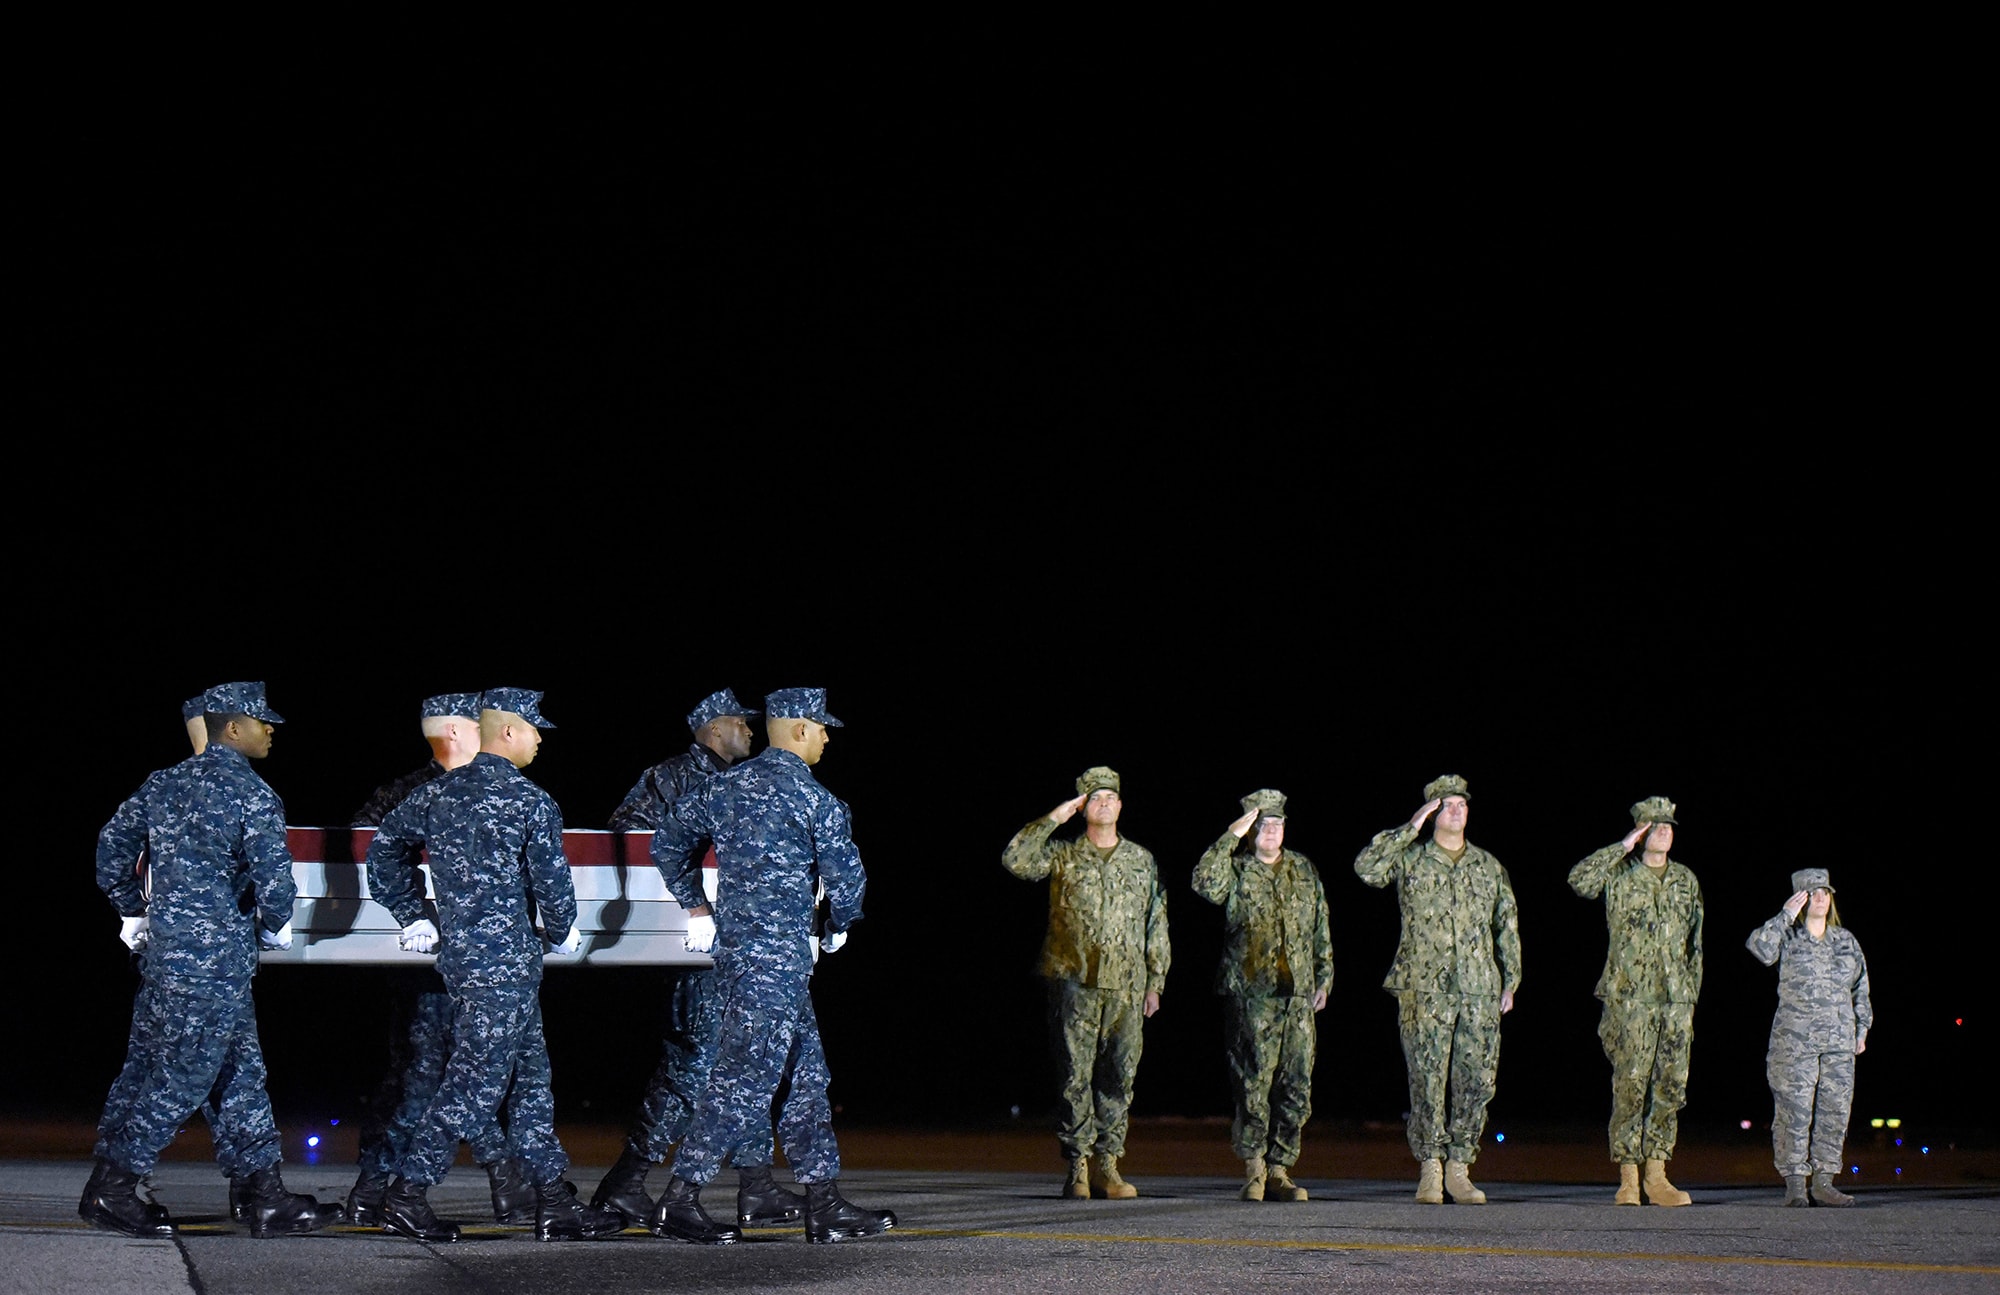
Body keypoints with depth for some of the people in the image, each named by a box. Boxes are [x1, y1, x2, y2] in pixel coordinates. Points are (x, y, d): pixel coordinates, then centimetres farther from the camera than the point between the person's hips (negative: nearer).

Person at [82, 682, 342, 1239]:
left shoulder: (163, 784, 10)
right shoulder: (251, 795, -12)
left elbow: (112, 846, 14)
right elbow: (273, 875, -16)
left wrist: (134, 910, 23)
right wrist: (276, 925, 3)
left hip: (165, 950, 8)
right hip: (218, 958, -8)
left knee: (239, 1072, 13)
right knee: (182, 1076, 0)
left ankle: (266, 1196, 16)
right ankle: (111, 1190, 4)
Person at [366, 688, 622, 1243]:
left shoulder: (438, 792, 9)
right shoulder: (530, 802, -11)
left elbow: (384, 848, 14)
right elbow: (552, 880, -8)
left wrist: (412, 916, 20)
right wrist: (562, 933, 11)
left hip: (458, 954, 8)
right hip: (506, 961, -8)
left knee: (529, 1073, 13)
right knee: (476, 1078, -4)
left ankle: (554, 1200, 15)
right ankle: (407, 1193, -3)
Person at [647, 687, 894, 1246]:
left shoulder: (724, 785, 11)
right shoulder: (814, 798, -10)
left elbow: (668, 843, 18)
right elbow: (845, 875, -5)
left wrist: (695, 906, 25)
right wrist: (840, 924, 14)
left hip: (733, 943, 9)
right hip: (779, 950, -9)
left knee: (805, 1073, 13)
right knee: (748, 1075, -7)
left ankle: (825, 1205, 15)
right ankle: (679, 1200, -8)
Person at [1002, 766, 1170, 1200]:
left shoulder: (1141, 860, 14)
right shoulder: (1063, 856, 6)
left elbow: (1156, 925, 16)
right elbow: (1014, 860, -10)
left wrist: (1155, 981, 11)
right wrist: (1053, 820, -9)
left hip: (1126, 986, 3)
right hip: (1075, 984, -2)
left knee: (1119, 1075, 2)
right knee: (1076, 1075, -4)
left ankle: (1106, 1165, 7)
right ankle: (1078, 1167, 1)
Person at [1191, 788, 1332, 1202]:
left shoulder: (1304, 869, 16)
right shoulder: (1236, 869, 3)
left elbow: (1321, 928, 21)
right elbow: (1204, 883, -19)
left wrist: (1324, 976, 15)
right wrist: (1232, 836, -15)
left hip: (1297, 994, 4)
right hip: (1251, 993, -4)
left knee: (1296, 1085, 2)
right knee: (1254, 1082, -6)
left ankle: (1279, 1169, 9)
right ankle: (1254, 1165, 4)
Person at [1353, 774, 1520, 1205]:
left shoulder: (1489, 867, 15)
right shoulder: (1410, 859, 5)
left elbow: (1508, 927, 17)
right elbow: (1366, 866, -13)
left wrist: (1511, 981, 11)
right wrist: (1411, 827, -10)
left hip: (1480, 991, 3)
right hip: (1425, 990, -3)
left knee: (1476, 1080, 1)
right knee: (1428, 1079, -3)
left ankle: (1459, 1168, 9)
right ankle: (1430, 1168, 4)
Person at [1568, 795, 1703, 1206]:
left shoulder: (1686, 881, 15)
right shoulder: (1619, 875, 2)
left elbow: (1695, 944, 18)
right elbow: (1579, 879, -19)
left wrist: (1692, 993, 12)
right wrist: (1623, 847, -12)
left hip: (1676, 1001, 4)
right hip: (1630, 998, -4)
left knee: (1670, 1087, 2)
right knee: (1630, 1085, -6)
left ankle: (1657, 1176, 7)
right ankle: (1628, 1179, -2)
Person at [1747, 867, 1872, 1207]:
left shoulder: (1846, 940, 15)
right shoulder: (1788, 937, 2)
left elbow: (1861, 988, 20)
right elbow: (1760, 947, -20)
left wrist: (1861, 1028, 16)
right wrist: (1786, 915, -16)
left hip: (1839, 1042, 4)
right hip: (1794, 1040, -4)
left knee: (1835, 1110, 3)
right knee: (1794, 1111, -6)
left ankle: (1823, 1182, 10)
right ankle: (1794, 1183, -1)